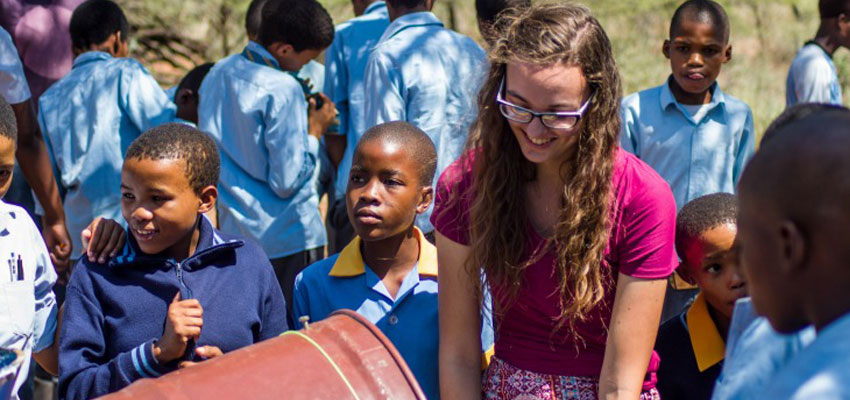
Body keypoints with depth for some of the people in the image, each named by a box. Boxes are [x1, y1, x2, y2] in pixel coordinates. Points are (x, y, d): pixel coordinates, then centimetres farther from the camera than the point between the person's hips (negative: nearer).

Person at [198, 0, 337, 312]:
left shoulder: (217, 75, 7)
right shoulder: (283, 90, -17)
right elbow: (288, 181, -19)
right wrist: (315, 130, -5)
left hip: (233, 232, 8)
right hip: (287, 239, -8)